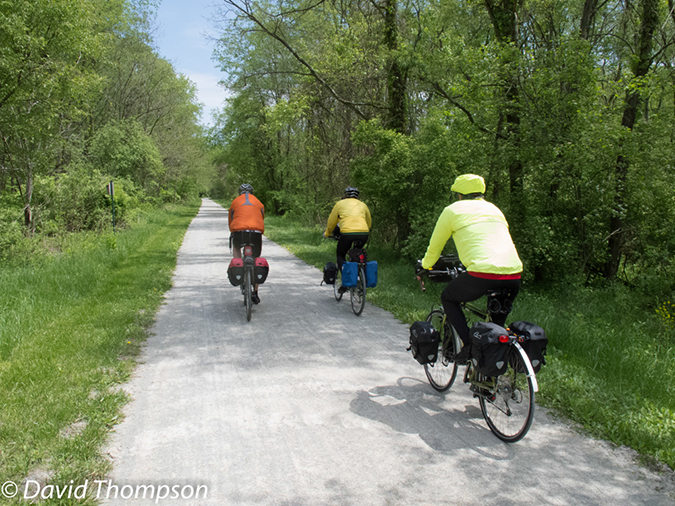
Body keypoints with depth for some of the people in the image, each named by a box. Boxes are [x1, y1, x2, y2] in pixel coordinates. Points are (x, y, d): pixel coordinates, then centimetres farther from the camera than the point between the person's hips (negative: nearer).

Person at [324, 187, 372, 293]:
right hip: (363, 233, 3)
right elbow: (369, 222, 35)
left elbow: (331, 221, 23)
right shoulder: (363, 205, 26)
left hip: (347, 233, -3)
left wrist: (327, 233, 40)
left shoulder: (340, 204, 18)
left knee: (340, 255, 19)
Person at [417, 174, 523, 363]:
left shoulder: (453, 210, 12)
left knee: (448, 298, 21)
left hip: (483, 273, -5)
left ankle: (469, 344, 7)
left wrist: (424, 266, 39)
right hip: (513, 278, 6)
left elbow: (435, 246, 20)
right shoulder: (494, 209, 27)